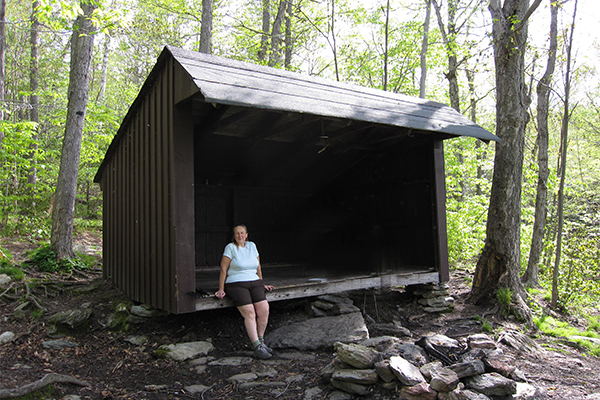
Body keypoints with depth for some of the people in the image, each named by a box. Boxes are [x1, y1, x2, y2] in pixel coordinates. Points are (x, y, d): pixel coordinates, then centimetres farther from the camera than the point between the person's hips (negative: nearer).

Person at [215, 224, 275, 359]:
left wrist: (261, 284, 23)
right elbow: (223, 269, -3)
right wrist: (221, 289, -6)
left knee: (264, 309, -17)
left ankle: (261, 341, -2)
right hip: (236, 284, -4)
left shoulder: (252, 246, 14)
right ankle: (257, 347, -20)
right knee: (249, 312, -22)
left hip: (254, 282, 5)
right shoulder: (230, 247, 0)